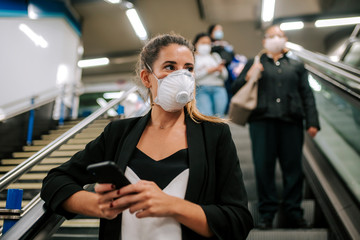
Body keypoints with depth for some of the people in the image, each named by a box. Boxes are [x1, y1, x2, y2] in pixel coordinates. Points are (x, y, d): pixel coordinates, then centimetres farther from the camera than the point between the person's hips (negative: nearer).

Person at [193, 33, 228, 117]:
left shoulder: (215, 56, 27)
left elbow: (225, 76, 21)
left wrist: (220, 70, -1)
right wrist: (208, 70, -5)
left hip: (219, 89, 4)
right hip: (201, 89, -3)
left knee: (219, 115, -13)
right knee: (207, 116, -23)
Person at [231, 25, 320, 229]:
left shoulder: (297, 65, 23)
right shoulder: (254, 63, 19)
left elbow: (307, 95, 16)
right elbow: (236, 89, 14)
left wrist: (312, 122, 3)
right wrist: (248, 77, -7)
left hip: (291, 121, 1)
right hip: (263, 121, -1)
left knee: (293, 167, 1)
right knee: (264, 168, -2)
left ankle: (294, 214, 11)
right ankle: (267, 214, 7)